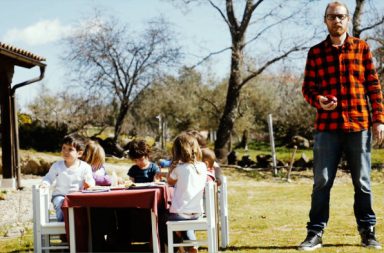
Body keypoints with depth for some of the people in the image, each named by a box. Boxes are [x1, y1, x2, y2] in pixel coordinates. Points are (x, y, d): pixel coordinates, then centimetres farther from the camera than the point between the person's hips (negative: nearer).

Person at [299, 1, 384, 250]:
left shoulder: (362, 48, 7)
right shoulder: (315, 52, 7)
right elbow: (308, 88, 9)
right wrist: (318, 101, -13)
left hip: (359, 126, 0)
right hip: (327, 126, 0)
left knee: (362, 181, 7)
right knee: (322, 181, 0)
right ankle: (315, 232, 7)